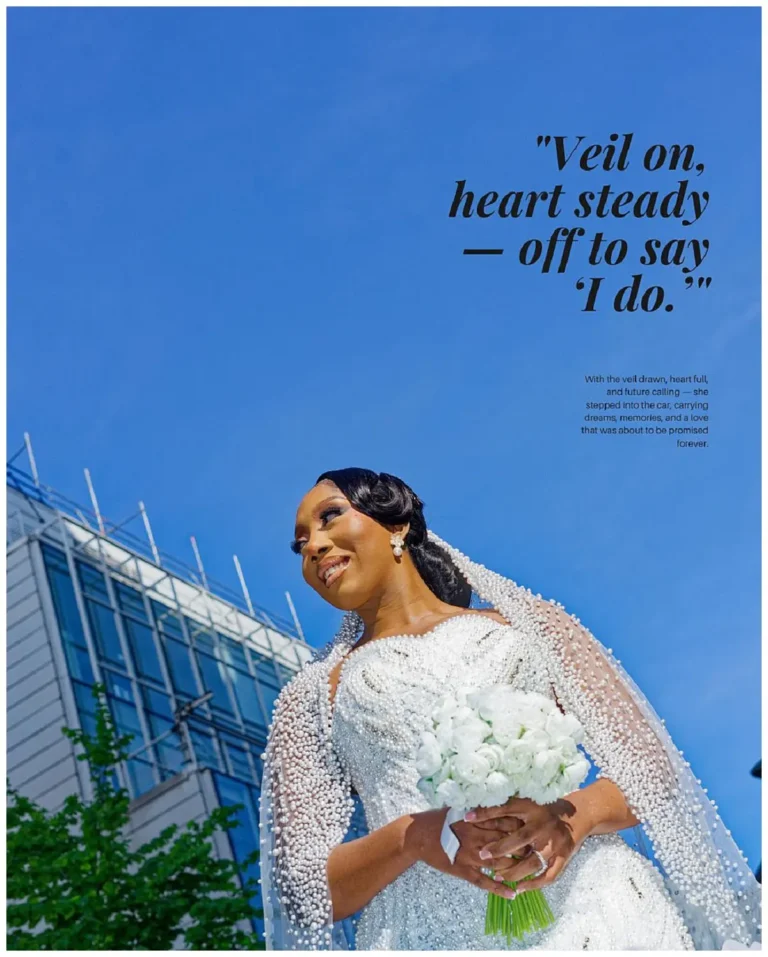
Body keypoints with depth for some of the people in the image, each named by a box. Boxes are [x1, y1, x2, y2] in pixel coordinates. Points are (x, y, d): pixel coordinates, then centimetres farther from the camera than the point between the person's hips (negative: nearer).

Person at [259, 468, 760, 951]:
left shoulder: (524, 620, 15)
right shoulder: (311, 696, 15)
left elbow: (651, 770, 10)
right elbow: (308, 890, 6)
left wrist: (576, 814, -11)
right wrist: (412, 837, -12)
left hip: (588, 899, 0)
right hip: (433, 931, 0)